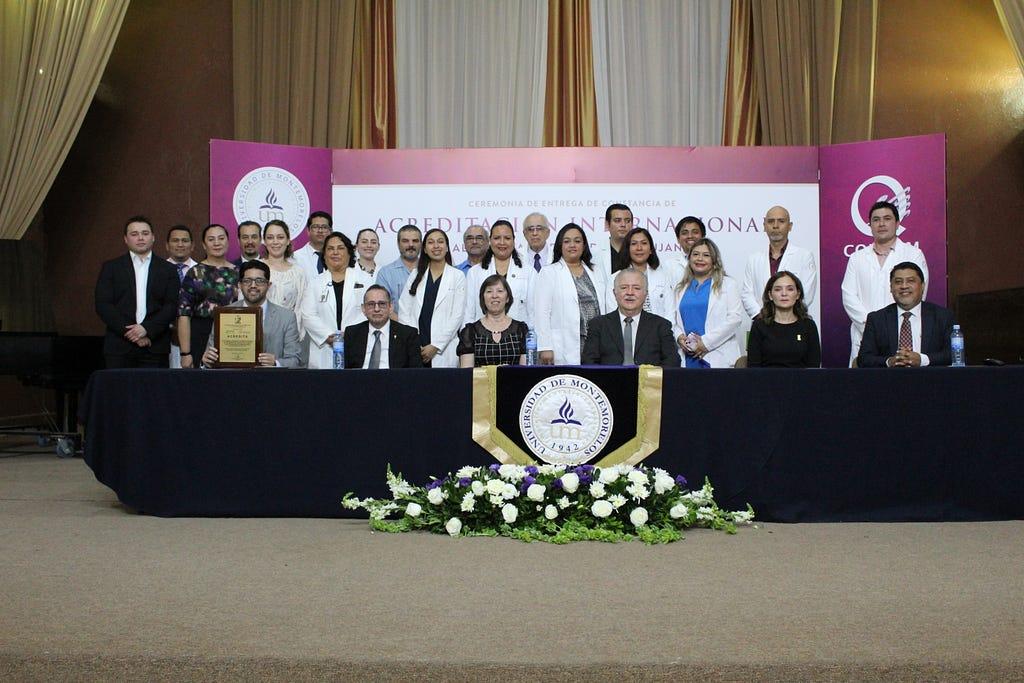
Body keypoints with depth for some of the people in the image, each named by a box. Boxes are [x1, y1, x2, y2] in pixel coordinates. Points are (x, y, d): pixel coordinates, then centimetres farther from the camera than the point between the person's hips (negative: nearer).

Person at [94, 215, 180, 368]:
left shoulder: (168, 270, 11)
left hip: (155, 347, 0)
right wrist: (129, 332, -9)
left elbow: (171, 306, 3)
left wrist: (147, 329, -11)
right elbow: (103, 305, 1)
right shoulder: (111, 268, 10)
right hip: (119, 346, 0)